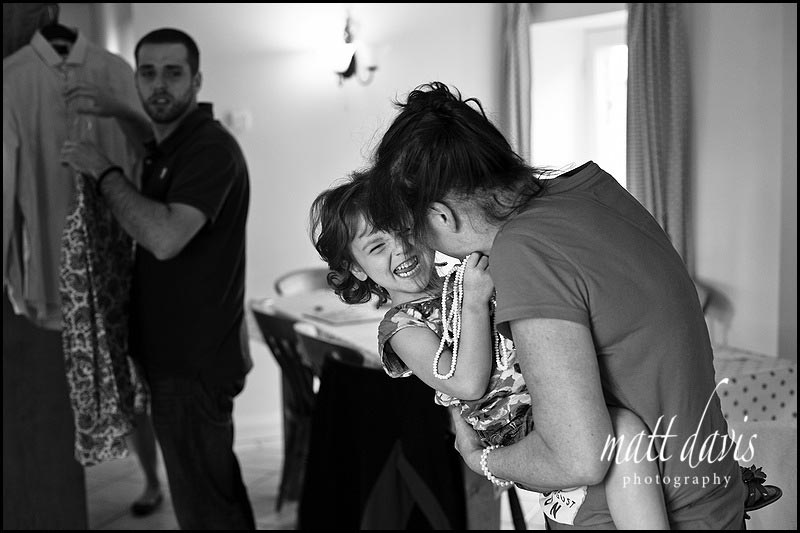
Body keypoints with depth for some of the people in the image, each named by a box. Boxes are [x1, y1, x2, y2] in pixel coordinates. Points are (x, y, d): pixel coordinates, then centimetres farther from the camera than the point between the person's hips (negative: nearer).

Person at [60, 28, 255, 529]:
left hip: (194, 361, -10)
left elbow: (164, 237, -32)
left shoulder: (211, 148, -18)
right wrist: (119, 112, 19)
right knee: (216, 486, 22)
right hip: (181, 352, 10)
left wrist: (104, 170, -19)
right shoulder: (174, 145, 11)